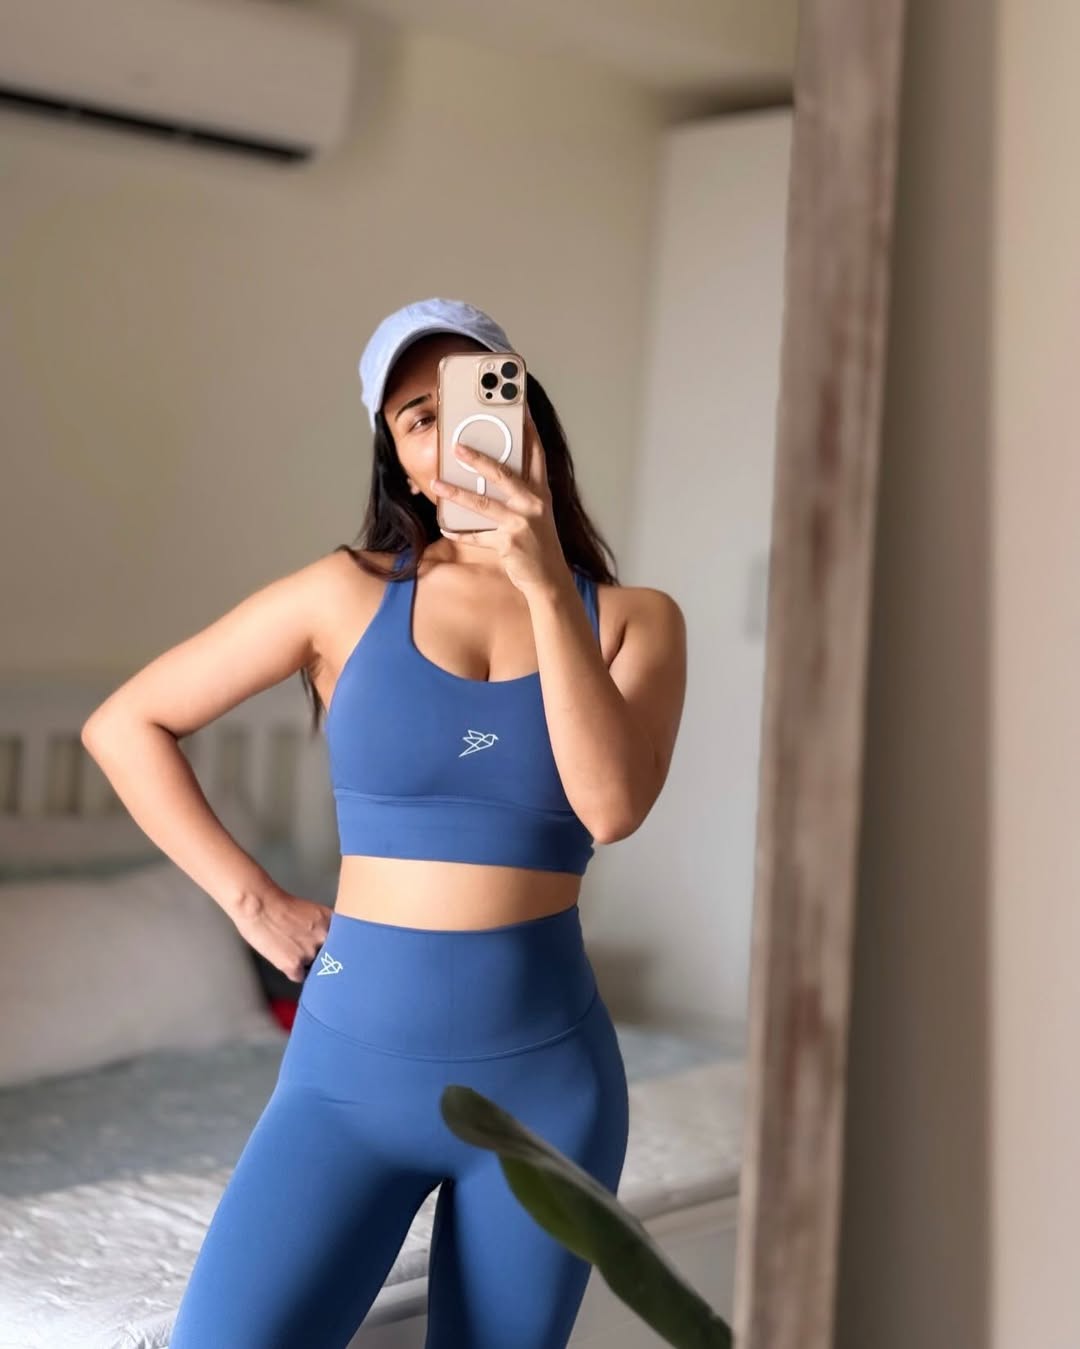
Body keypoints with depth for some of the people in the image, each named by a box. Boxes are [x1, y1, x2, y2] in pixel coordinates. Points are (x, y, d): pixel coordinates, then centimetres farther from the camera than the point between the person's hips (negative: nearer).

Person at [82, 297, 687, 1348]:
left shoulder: (634, 619, 2)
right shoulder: (349, 596, 0)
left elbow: (611, 806, -17)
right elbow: (124, 725, 4)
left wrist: (547, 586, -21)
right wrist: (251, 901, 0)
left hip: (546, 1075, 1)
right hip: (354, 1063, -1)